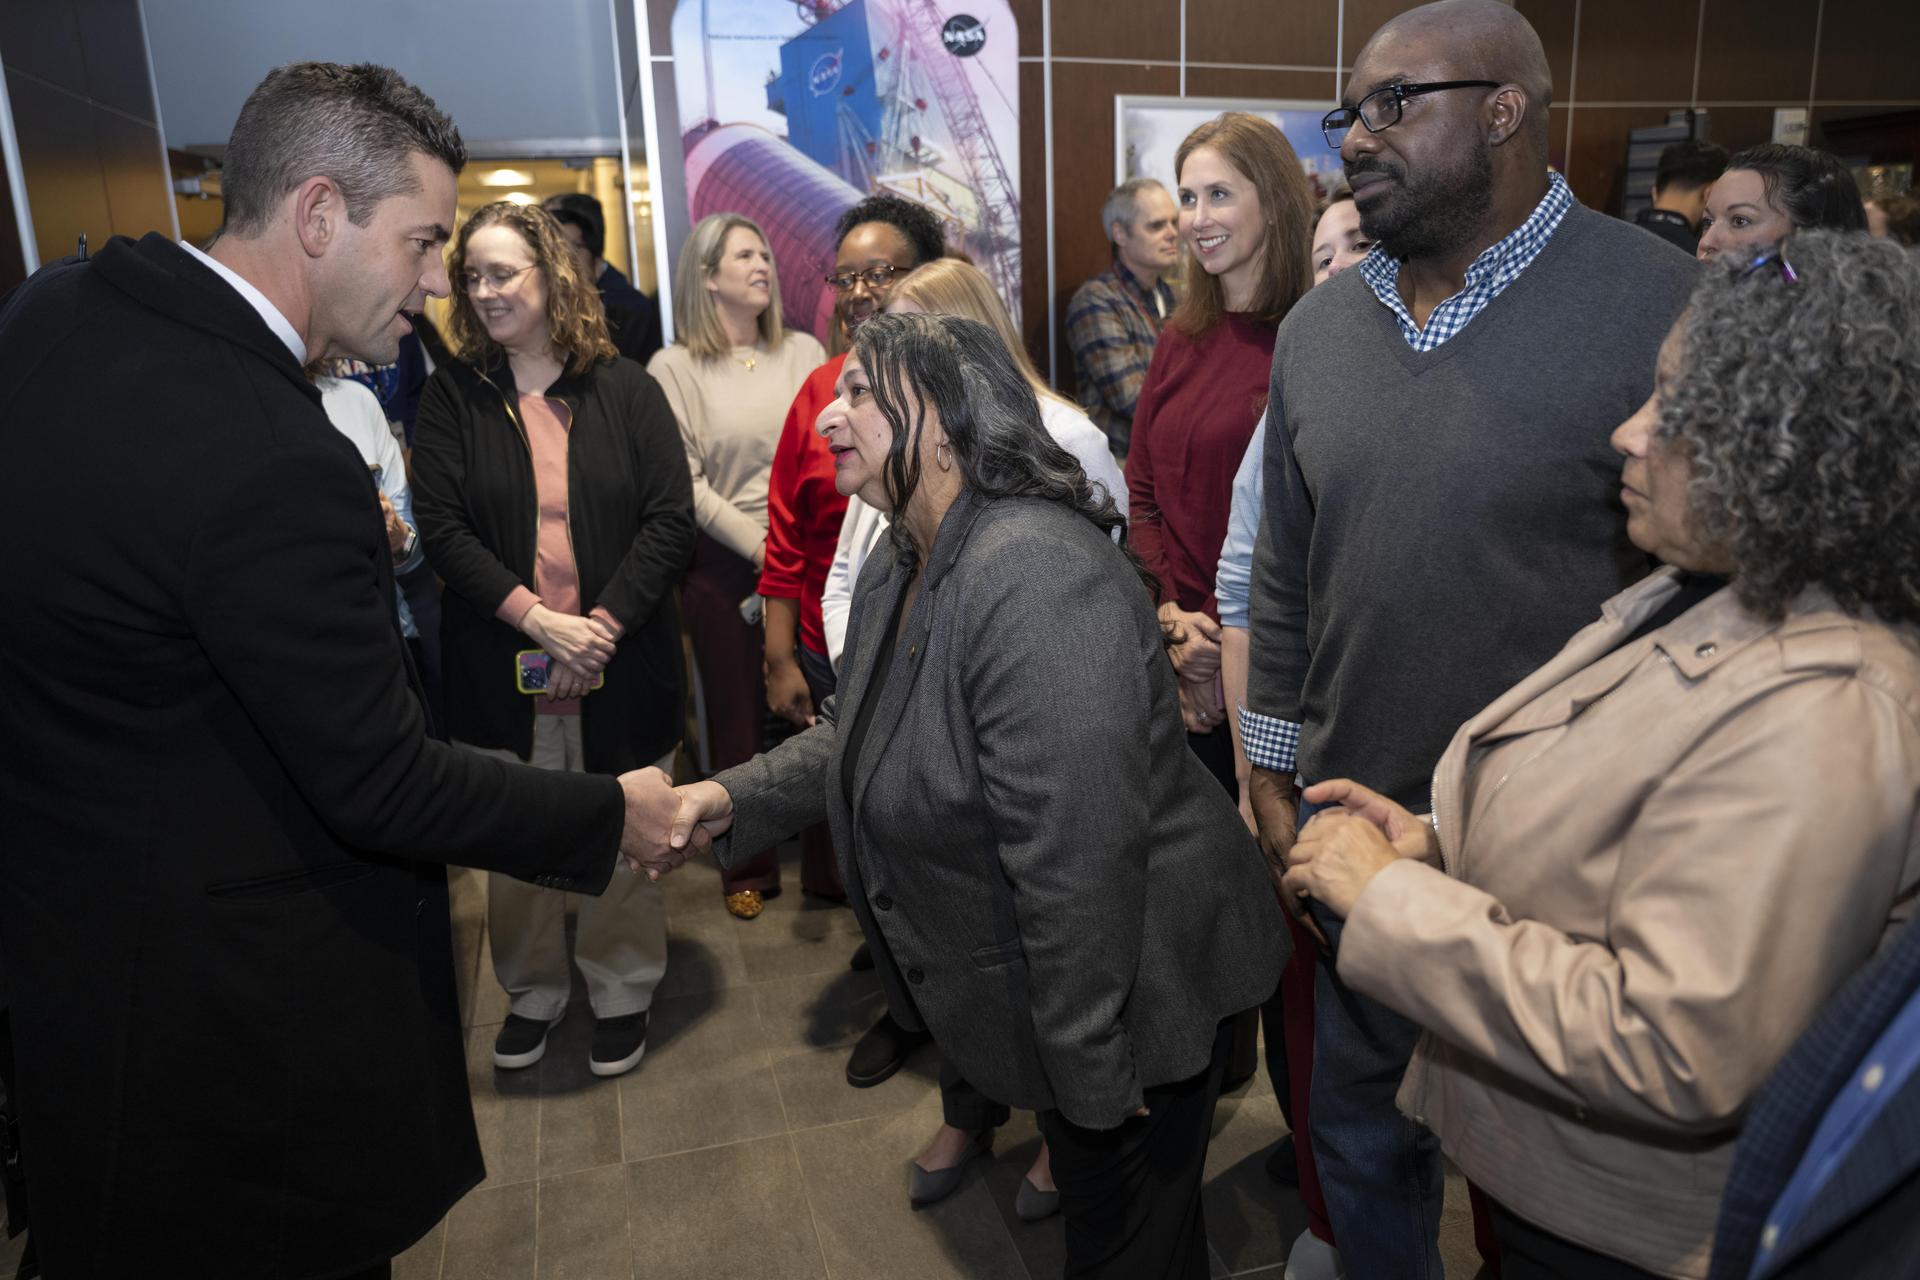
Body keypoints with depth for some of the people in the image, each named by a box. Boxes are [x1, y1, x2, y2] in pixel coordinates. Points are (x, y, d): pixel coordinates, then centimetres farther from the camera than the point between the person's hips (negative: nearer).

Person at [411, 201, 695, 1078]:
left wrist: (602, 625, -15)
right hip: (501, 670, 1)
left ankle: (622, 993, 31)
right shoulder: (451, 398, 4)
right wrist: (541, 621, -16)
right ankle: (532, 992, 34)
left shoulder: (625, 389, 1)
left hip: (621, 668, -1)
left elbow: (671, 521, -5)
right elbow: (442, 529, -5)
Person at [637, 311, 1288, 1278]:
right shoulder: (896, 579, 3)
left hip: (1129, 998, -9)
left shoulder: (1032, 576, -31)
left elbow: (1078, 856, -32)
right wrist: (735, 796, -4)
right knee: (1087, 1200, 29)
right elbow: (849, 737, 14)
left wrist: (1091, 1073, -25)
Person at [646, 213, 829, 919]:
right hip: (723, 562, -1)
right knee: (739, 715, 9)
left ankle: (829, 861, 17)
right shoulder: (673, 367, -1)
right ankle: (748, 867, 25)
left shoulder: (804, 352, 7)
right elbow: (685, 482, -7)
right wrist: (760, 547, -13)